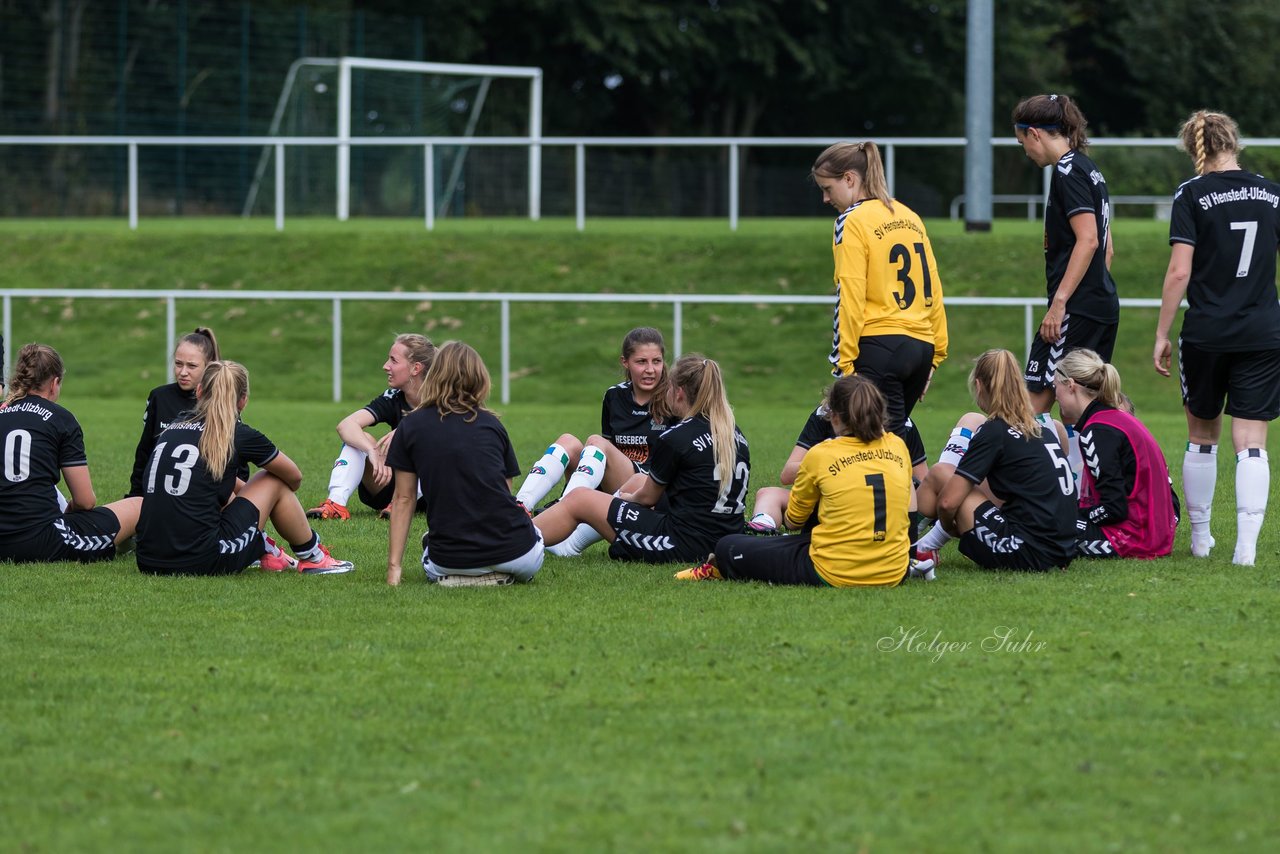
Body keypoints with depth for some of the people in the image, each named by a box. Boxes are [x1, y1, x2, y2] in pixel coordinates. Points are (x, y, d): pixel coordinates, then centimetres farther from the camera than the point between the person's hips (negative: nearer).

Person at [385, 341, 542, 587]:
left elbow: (403, 499, 5)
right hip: (513, 554, 2)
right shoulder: (492, 425, 8)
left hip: (451, 560, -2)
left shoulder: (410, 426, 4)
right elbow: (505, 491, 9)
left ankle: (456, 578, 8)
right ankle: (503, 576, 12)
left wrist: (394, 566, 8)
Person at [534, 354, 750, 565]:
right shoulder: (736, 435, 8)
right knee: (639, 482, 31)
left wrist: (628, 498, 27)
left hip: (683, 546, -8)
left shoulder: (674, 439, -12)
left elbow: (648, 497, 2)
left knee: (578, 501, 5)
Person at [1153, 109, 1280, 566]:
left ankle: (1200, 537, 23)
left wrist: (1162, 334, -4)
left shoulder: (1192, 195, -5)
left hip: (1206, 335, -2)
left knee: (1201, 437, 15)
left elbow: (1179, 272, -11)